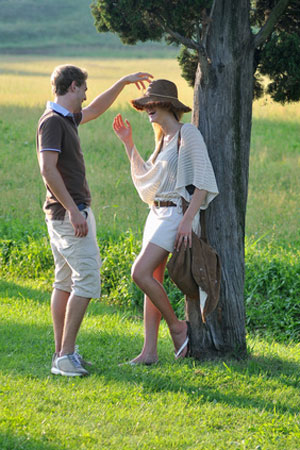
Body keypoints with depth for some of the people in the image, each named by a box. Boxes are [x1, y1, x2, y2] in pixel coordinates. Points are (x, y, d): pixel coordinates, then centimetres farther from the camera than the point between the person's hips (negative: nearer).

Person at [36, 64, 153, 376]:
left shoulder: (66, 118, 15)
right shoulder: (52, 122, -15)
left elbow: (95, 110, 35)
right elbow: (48, 169, -23)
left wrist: (124, 82, 36)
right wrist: (73, 210, -25)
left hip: (70, 212, 11)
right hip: (69, 213, -11)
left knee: (65, 283, 11)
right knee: (87, 280, -14)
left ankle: (61, 353, 14)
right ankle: (66, 356, -17)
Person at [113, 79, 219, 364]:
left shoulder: (188, 134, -11)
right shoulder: (163, 138, 15)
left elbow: (204, 181, -16)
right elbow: (145, 176, 29)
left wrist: (188, 220, -22)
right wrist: (128, 143, 23)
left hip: (176, 214, -9)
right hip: (157, 213, 9)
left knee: (141, 273, -17)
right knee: (152, 279, 5)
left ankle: (177, 327, -2)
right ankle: (149, 351, 6)